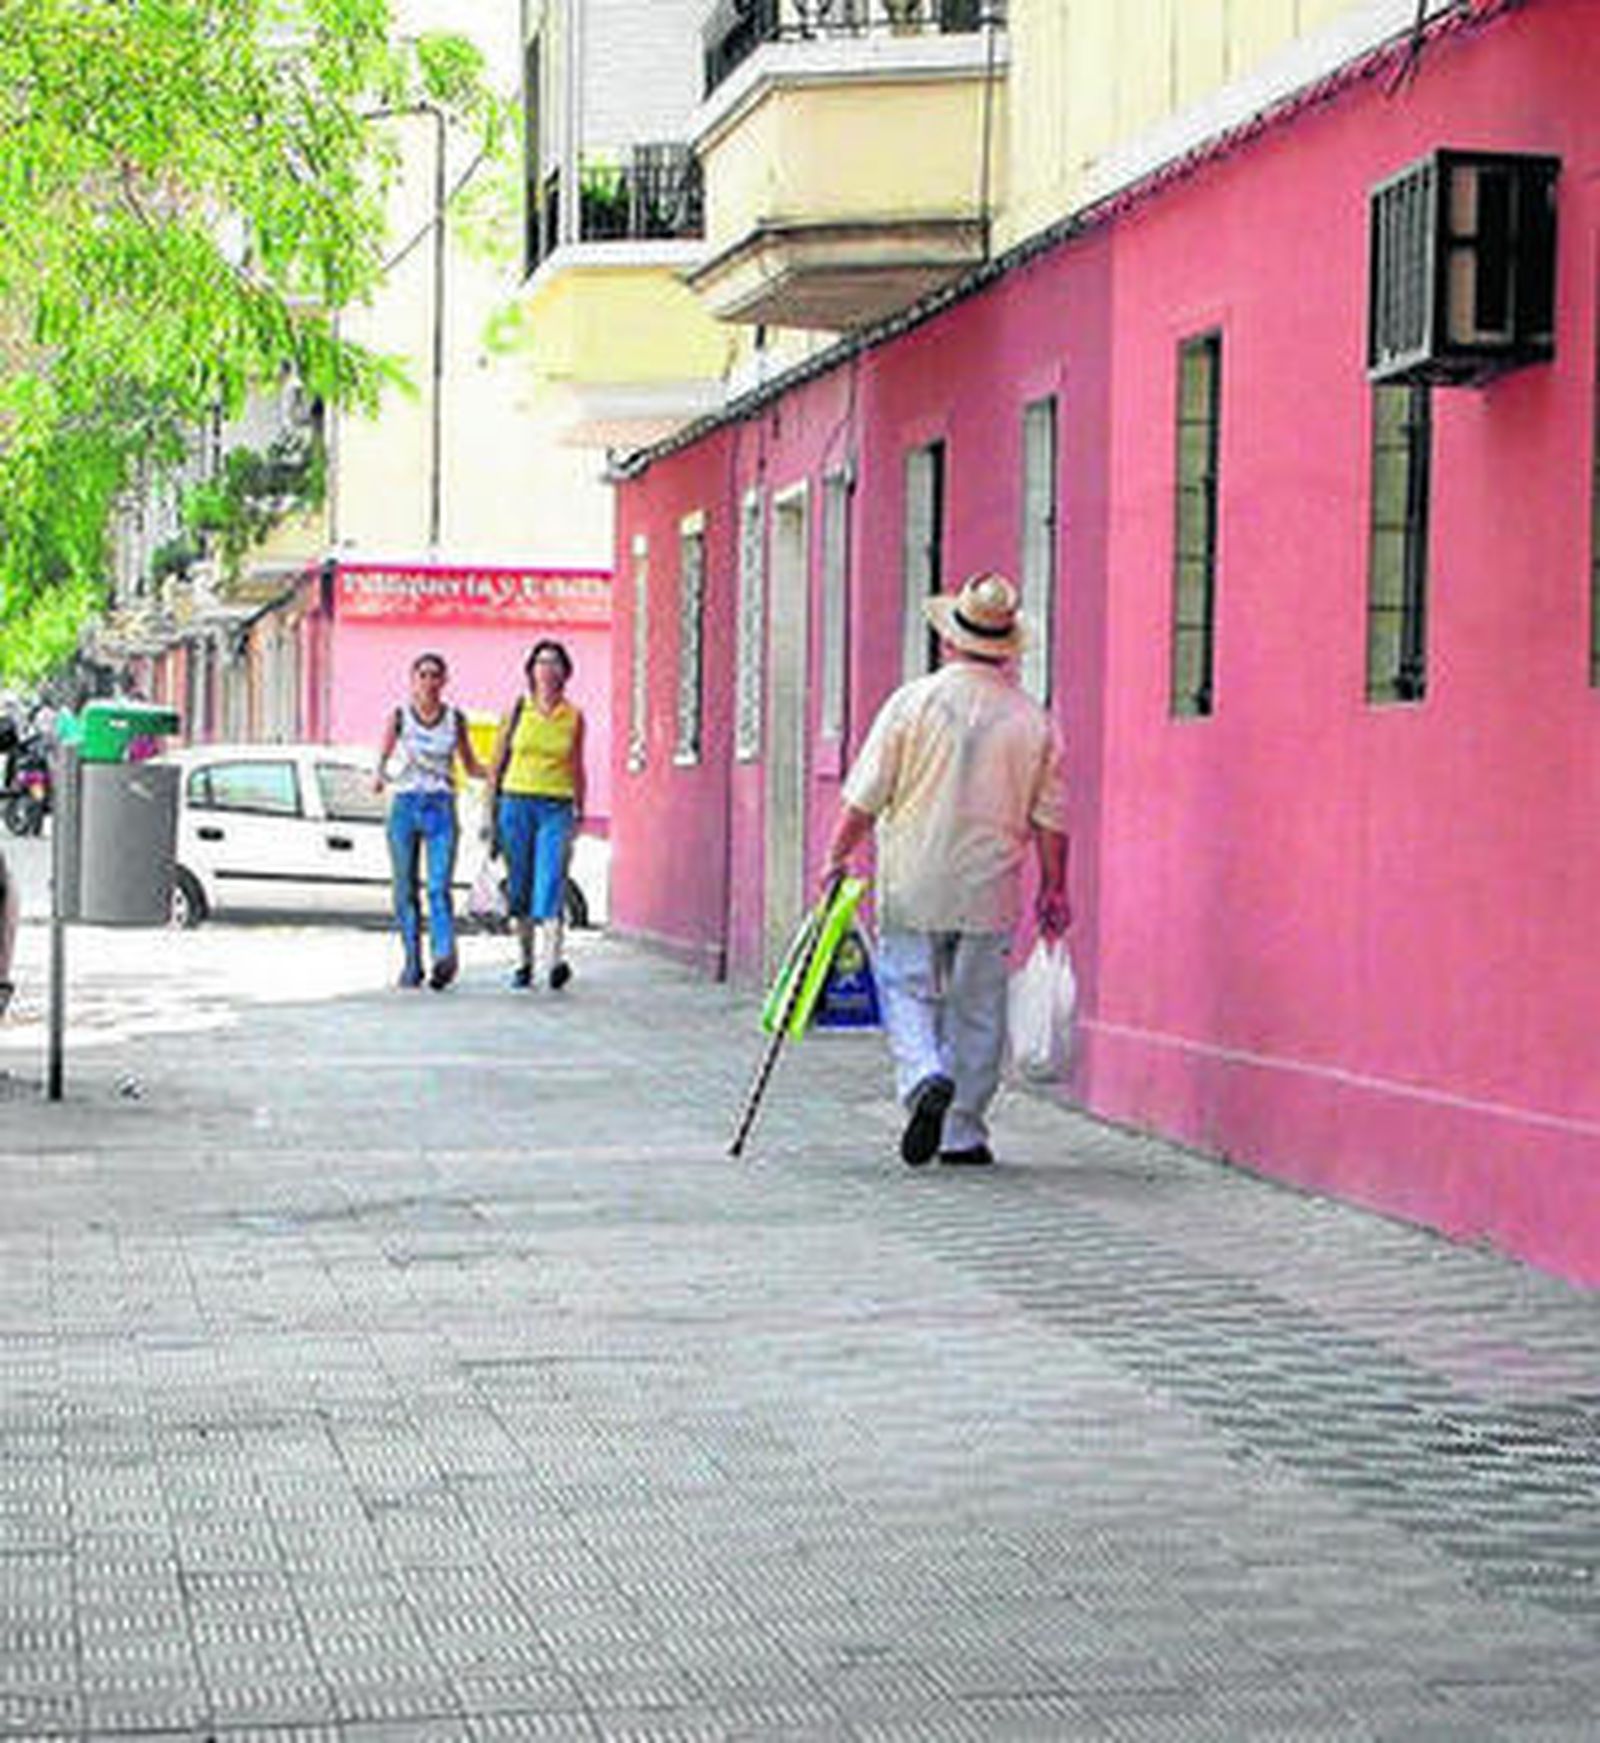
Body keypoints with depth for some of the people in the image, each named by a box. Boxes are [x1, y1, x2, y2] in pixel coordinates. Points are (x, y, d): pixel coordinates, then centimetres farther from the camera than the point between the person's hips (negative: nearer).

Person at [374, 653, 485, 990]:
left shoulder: (455, 719, 7)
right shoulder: (399, 716, 3)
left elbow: (470, 765, 15)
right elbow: (383, 758, 6)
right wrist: (380, 777, -17)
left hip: (441, 809, 0)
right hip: (405, 805, 1)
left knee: (439, 886, -15)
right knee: (405, 888, 3)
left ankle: (445, 955, -28)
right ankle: (412, 963, 11)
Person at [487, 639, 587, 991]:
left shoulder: (574, 717, 6)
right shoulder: (518, 709, 4)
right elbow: (496, 761, 8)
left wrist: (579, 814, 13)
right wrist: (490, 809, 3)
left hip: (556, 807, -1)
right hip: (517, 803, 1)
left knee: (551, 882, -16)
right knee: (519, 885, 3)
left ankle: (555, 959, -28)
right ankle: (524, 962, 14)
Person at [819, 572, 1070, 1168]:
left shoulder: (914, 701, -6)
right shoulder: (1032, 720, -1)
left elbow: (864, 796, -4)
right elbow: (1049, 818, 3)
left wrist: (837, 856, 7)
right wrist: (1054, 889, 13)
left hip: (913, 885, -2)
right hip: (991, 892, 2)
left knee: (908, 991, 7)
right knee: (977, 1010, 9)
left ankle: (925, 1078, -19)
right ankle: (964, 1133, 12)